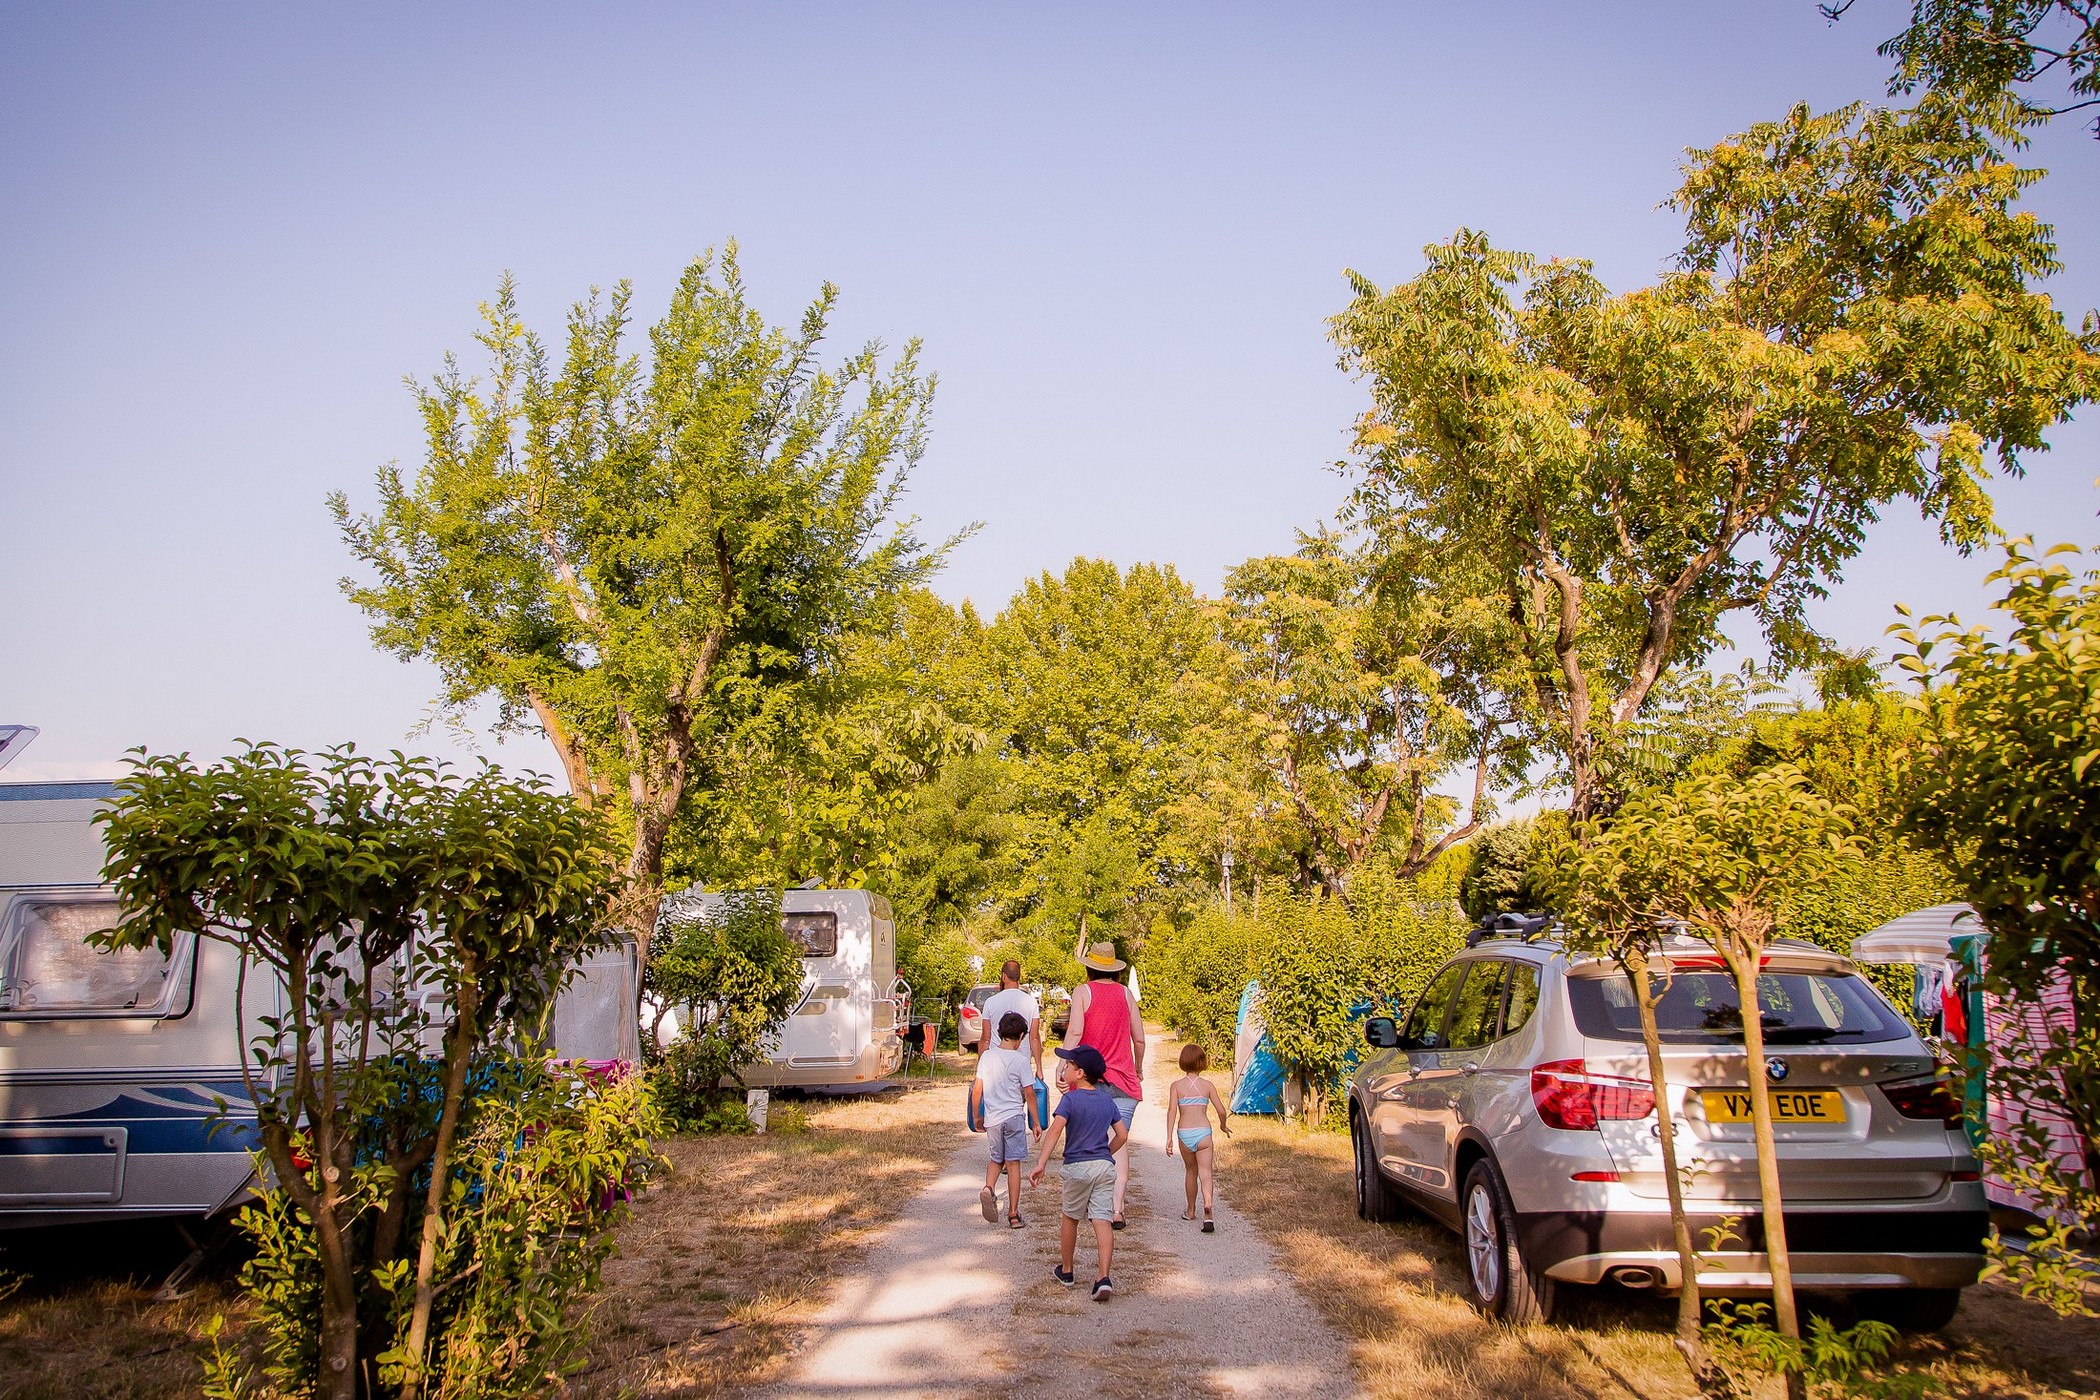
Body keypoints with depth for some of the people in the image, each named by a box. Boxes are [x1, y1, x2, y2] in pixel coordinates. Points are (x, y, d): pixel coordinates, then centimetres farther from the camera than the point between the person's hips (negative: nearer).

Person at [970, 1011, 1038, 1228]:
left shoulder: (987, 1056, 2)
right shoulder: (1020, 1060, -8)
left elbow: (977, 1090, 5)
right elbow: (1029, 1094, -4)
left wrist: (977, 1116, 17)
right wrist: (1035, 1122, 6)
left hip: (991, 1118, 3)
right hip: (1014, 1116, -3)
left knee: (996, 1159, 20)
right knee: (1013, 1164, 3)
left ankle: (989, 1188, -8)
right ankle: (1013, 1214, 5)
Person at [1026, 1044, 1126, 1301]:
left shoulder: (1070, 1099, -9)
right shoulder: (1107, 1099, 8)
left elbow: (1055, 1130, -23)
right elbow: (1122, 1135, 12)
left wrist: (1040, 1164, -29)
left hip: (1078, 1167, -3)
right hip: (1105, 1166, 3)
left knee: (1070, 1218, 17)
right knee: (1101, 1221, -1)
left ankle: (1066, 1271, 30)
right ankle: (1104, 1277, -15)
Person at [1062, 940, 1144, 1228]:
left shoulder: (1083, 991, -1)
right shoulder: (1126, 993, 7)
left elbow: (1075, 1031, -14)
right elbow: (1139, 1038, 10)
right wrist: (1139, 1069, 25)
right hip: (1123, 1079, 1)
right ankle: (1117, 1208, -13)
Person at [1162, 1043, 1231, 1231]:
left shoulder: (1176, 1086, 2)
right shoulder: (1208, 1085, 3)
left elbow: (1172, 1110, -8)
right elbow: (1222, 1111, 2)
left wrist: (1169, 1137, -9)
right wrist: (1223, 1125, 23)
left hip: (1184, 1134, 1)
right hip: (1203, 1133, -1)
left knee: (1191, 1171, 20)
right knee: (1205, 1172, -5)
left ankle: (1191, 1211, 32)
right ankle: (1207, 1204, -30)